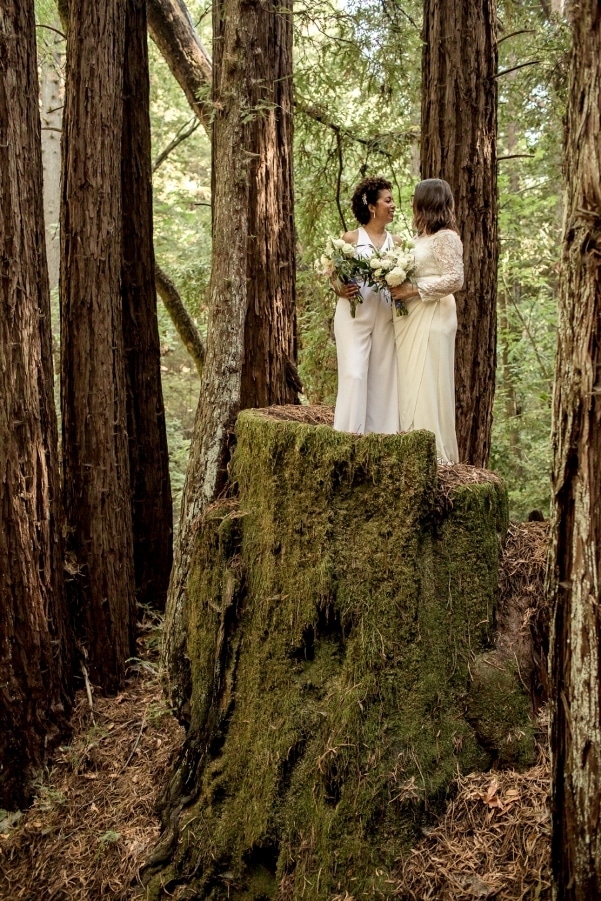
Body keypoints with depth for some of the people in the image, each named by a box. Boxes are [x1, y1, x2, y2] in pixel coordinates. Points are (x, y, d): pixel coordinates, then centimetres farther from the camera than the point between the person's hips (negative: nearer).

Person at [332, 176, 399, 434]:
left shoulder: (395, 242, 11)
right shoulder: (351, 238, 1)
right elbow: (335, 278, 2)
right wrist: (342, 291, -18)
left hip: (384, 316, 4)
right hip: (354, 314, -4)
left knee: (382, 375, 3)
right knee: (354, 373, -8)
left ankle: (379, 431, 8)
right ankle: (351, 431, -2)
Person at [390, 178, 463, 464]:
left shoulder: (445, 237, -9)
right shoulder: (423, 237, 17)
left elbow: (455, 279, -17)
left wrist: (413, 290, -18)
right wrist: (400, 286, 5)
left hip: (432, 318, -9)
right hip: (412, 318, 9)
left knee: (427, 382, -7)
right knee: (411, 383, 9)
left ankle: (434, 452, 0)